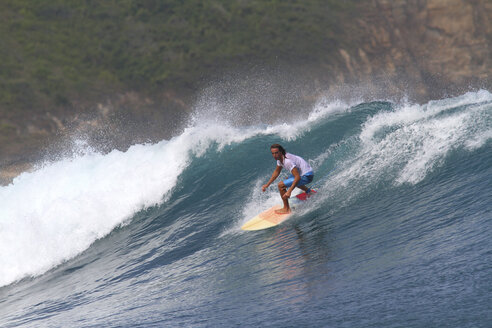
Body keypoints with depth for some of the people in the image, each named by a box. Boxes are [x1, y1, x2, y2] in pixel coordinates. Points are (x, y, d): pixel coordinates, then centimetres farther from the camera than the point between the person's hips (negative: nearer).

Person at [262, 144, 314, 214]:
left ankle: (286, 209, -5)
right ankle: (308, 192, 51)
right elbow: (277, 172, 15)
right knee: (288, 180, 37)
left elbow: (297, 177, -33)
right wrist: (267, 184, 13)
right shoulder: (279, 157, -1)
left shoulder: (287, 161, -30)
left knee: (281, 185, -17)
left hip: (306, 176, -10)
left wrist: (289, 191, -38)